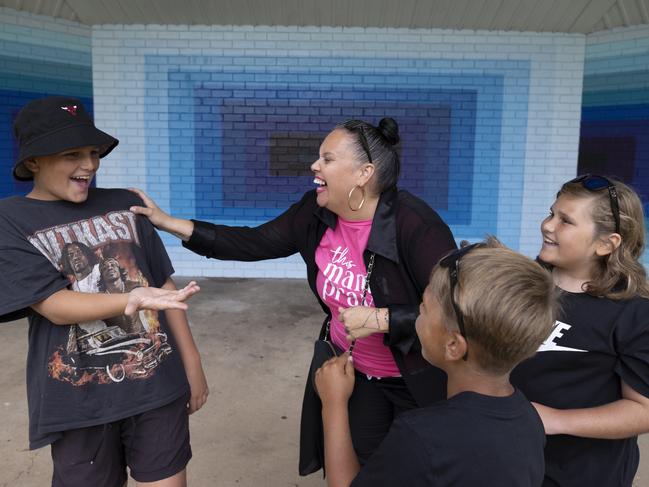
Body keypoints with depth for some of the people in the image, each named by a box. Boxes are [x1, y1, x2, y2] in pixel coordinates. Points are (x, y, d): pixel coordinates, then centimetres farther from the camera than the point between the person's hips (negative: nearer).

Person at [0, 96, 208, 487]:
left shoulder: (125, 204, 4)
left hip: (157, 383, 3)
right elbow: (55, 306, -15)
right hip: (79, 401, -2)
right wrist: (133, 299, -32)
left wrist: (192, 363, 6)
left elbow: (163, 285, 7)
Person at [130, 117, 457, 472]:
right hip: (349, 372, 5)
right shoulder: (316, 212, -10)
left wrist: (379, 319, -30)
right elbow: (256, 243, -3)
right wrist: (169, 223, -6)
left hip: (418, 381, -5)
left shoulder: (415, 226, -29)